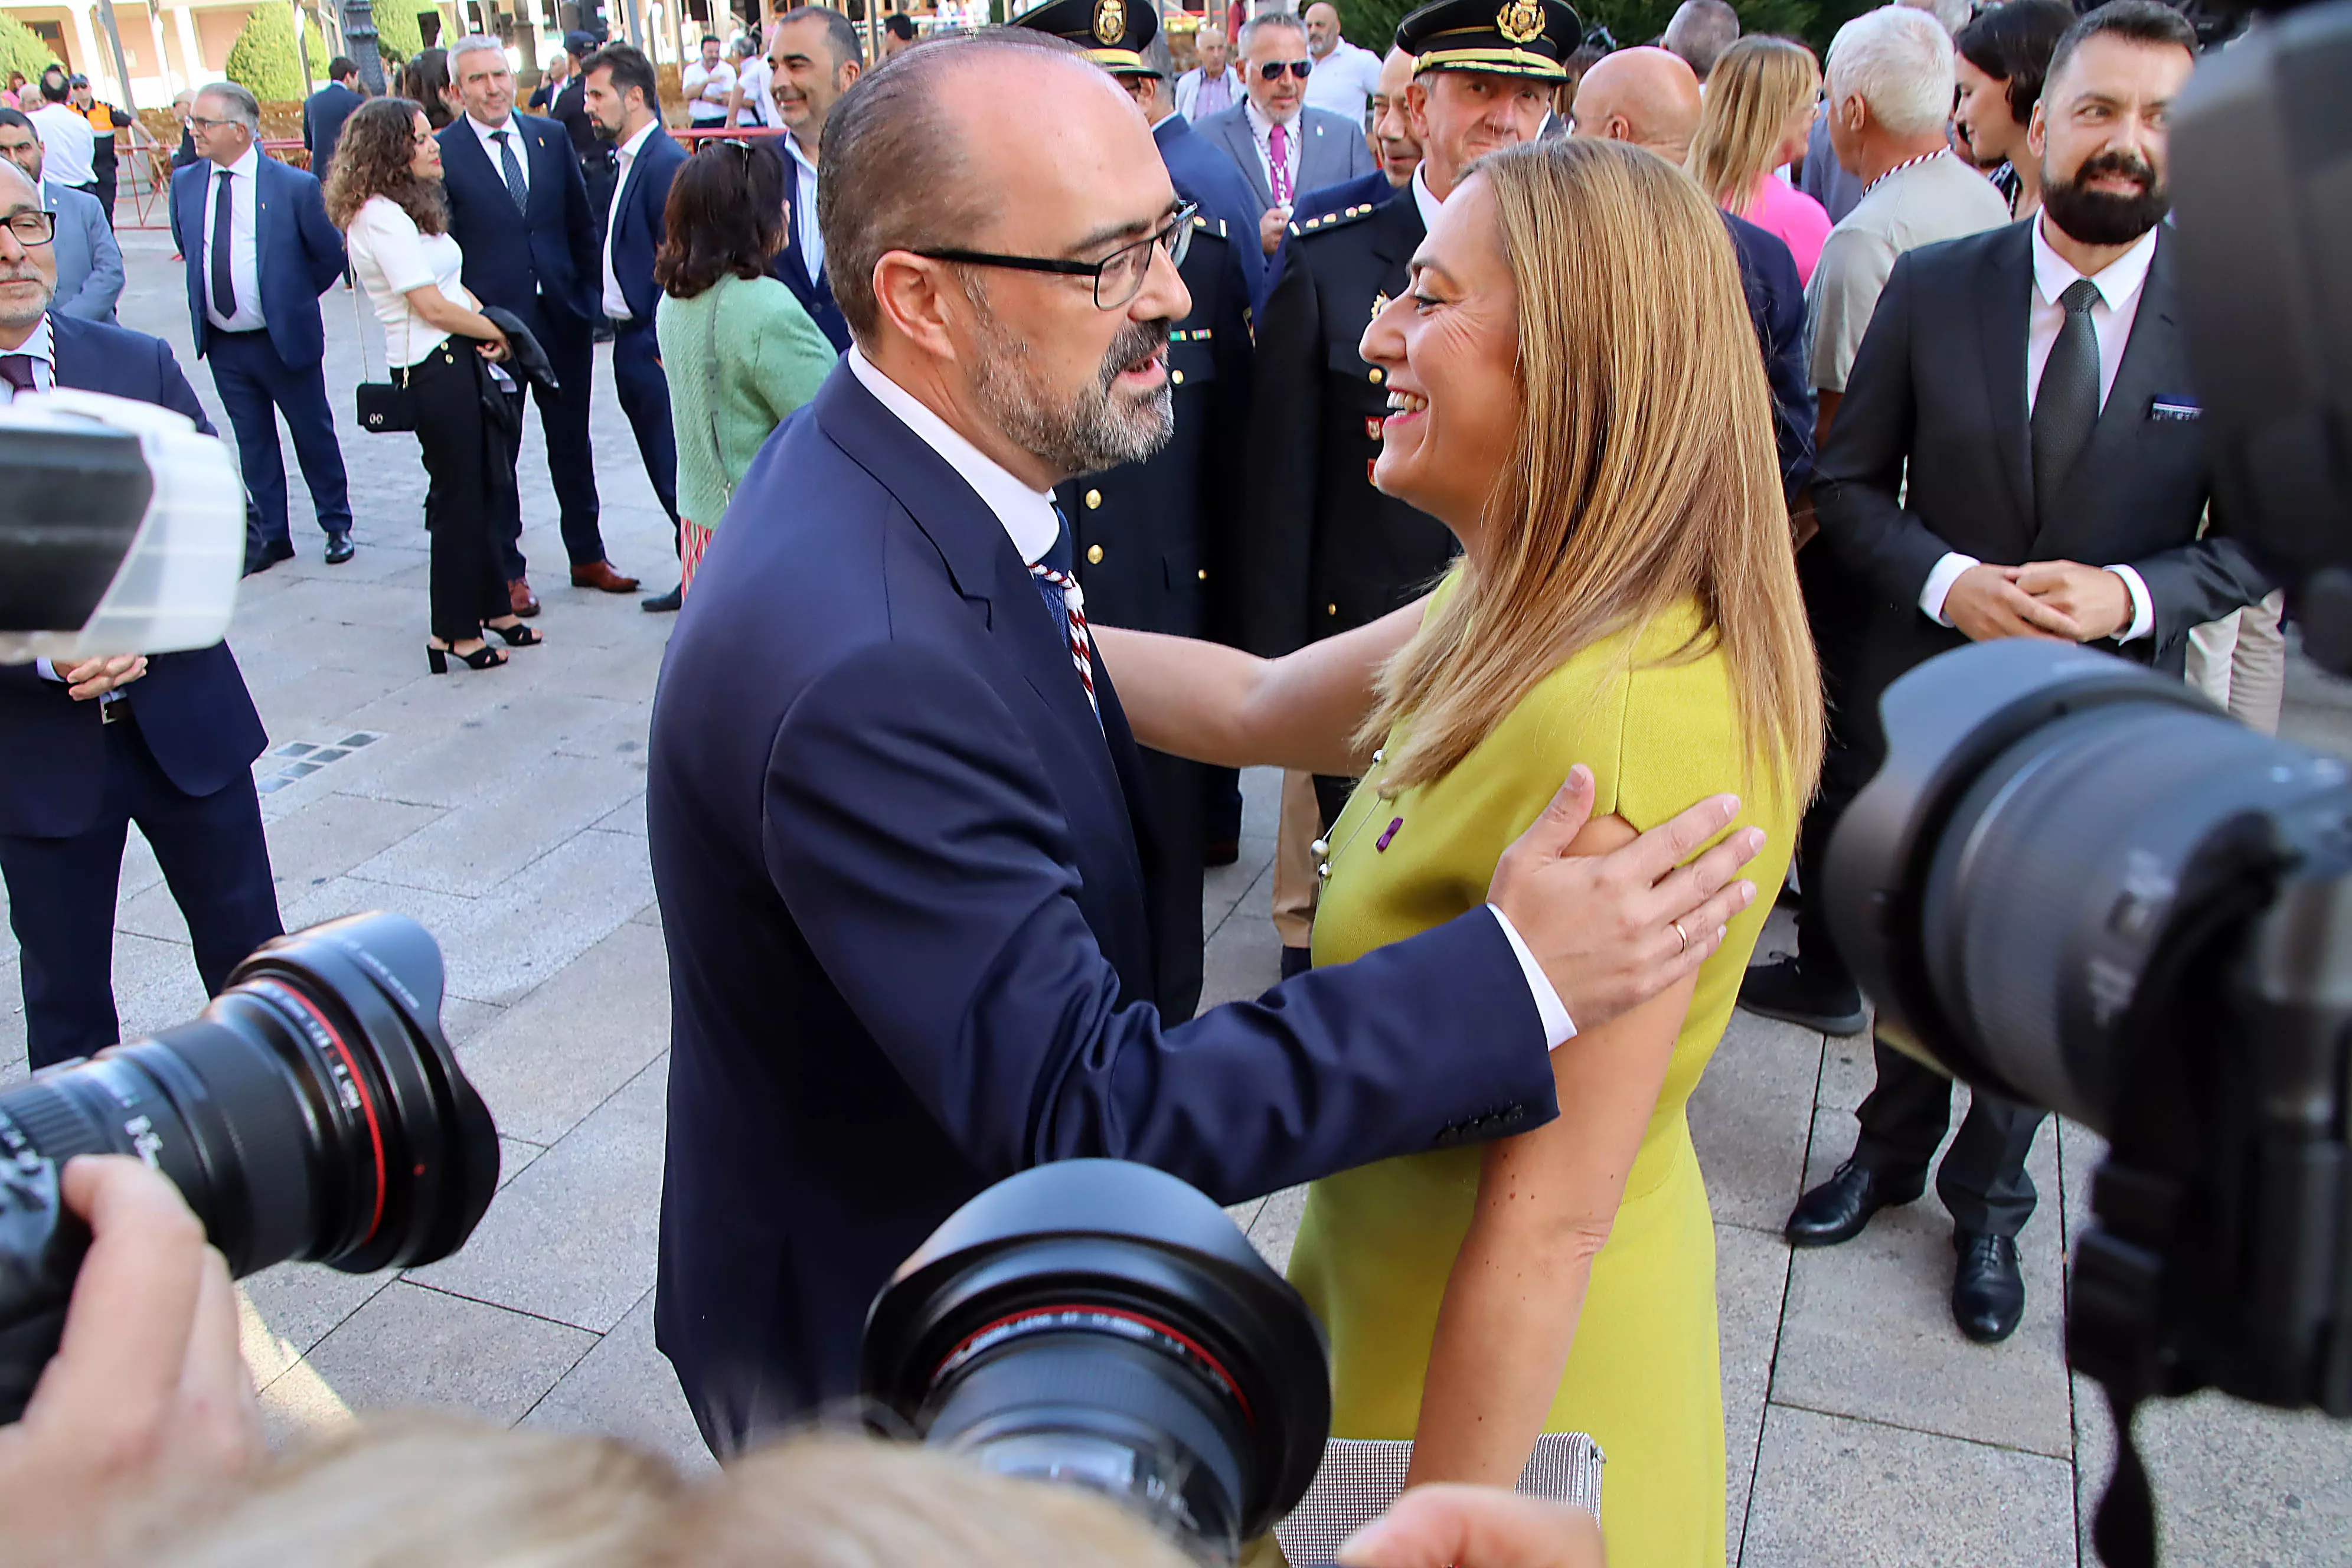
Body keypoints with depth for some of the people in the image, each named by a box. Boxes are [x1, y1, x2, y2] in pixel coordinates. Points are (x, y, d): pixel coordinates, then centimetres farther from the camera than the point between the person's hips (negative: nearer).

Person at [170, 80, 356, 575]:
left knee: (314, 434, 10)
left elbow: (330, 254, -2)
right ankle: (268, 535, 24)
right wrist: (212, 294, 11)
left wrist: (294, 298, 5)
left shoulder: (294, 186, -13)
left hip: (284, 339, -4)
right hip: (223, 344, 4)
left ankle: (337, 526, 26)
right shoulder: (185, 184, 1)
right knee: (252, 442, 13)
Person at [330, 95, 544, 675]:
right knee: (459, 497, 0)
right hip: (434, 370, -9)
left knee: (489, 486, 14)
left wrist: (480, 320, -3)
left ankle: (494, 607, 27)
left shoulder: (412, 206, 15)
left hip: (460, 360, 9)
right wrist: (498, 333, -5)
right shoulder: (380, 216, -16)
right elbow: (431, 306, -18)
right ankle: (455, 632, 12)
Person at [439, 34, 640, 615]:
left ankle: (587, 556, 27)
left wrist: (587, 295, 3)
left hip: (562, 318, 4)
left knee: (573, 445, 14)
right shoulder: (440, 154, -6)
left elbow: (582, 223, 10)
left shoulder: (551, 136, 5)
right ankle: (507, 572, 19)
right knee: (496, 456, 7)